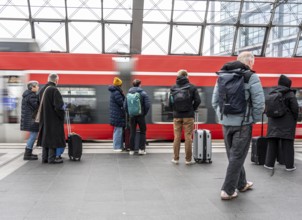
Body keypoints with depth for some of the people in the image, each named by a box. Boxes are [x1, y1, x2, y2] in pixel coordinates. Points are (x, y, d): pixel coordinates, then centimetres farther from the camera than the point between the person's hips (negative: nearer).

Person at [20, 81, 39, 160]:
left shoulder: (27, 94, 15)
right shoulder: (32, 95, -17)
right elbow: (36, 106, -21)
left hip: (28, 118, 11)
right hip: (31, 118, -11)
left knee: (32, 135, 18)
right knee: (33, 135, -7)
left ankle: (29, 153, 25)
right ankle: (27, 155, -5)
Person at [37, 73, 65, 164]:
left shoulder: (42, 90, 7)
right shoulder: (54, 90, -18)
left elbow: (40, 104, 14)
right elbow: (58, 105, -22)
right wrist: (62, 115, -8)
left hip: (44, 119, 8)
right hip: (53, 119, -8)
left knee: (45, 136, 13)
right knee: (53, 137, 0)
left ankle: (44, 158, 18)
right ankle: (52, 158, 2)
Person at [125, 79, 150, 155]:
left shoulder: (128, 94, 3)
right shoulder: (143, 93, -6)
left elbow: (125, 106, 4)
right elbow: (147, 105, -12)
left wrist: (129, 113, 13)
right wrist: (144, 113, 1)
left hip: (132, 116, 3)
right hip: (140, 116, -3)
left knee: (132, 133, 10)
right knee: (142, 132, 10)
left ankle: (131, 150, 12)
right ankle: (141, 149, 5)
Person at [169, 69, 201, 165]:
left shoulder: (173, 88, -1)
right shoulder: (192, 87, -5)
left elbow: (170, 102, -2)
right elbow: (197, 100, -7)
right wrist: (193, 109, 8)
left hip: (177, 116, 2)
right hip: (188, 116, -2)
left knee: (177, 137, 10)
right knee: (188, 137, 4)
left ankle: (176, 158, 15)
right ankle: (188, 159, 8)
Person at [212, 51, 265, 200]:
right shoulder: (251, 77, -8)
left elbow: (214, 101, 9)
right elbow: (259, 103, -12)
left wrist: (222, 116, 14)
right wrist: (254, 120, 1)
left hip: (226, 123, 6)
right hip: (243, 123, -6)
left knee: (233, 155, 19)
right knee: (237, 157, 3)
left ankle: (242, 184, 34)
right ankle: (228, 190, 6)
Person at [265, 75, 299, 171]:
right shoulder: (290, 94, -8)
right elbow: (295, 108, -11)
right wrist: (295, 120, 4)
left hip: (273, 122, 4)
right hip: (287, 123, -4)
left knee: (272, 143, 10)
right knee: (287, 144, 3)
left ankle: (269, 163, 11)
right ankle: (289, 165, 8)